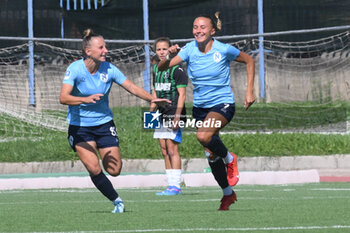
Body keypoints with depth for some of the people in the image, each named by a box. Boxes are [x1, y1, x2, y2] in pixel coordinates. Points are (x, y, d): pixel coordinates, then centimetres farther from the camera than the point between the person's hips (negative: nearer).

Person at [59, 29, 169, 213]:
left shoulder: (108, 69, -7)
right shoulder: (75, 69, -17)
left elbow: (132, 87, -5)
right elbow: (63, 97, -28)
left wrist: (152, 98, -22)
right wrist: (86, 99, -45)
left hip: (104, 123, 3)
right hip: (79, 127, -3)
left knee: (114, 170, -6)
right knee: (94, 170, -17)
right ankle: (117, 201, 4)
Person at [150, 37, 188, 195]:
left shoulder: (176, 69, -9)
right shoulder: (156, 68, 14)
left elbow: (182, 95, -12)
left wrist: (177, 116, -19)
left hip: (174, 113, -8)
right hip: (161, 114, 8)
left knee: (172, 150, -10)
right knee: (165, 151, 8)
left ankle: (176, 186, -7)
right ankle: (171, 185, 12)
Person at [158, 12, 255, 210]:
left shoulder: (224, 50, -13)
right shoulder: (190, 49, -6)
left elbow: (249, 61, 4)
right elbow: (162, 68, -14)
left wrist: (250, 91, -1)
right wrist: (171, 56, -36)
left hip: (223, 103, -5)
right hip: (200, 106, 5)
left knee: (204, 136, -33)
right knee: (211, 155, 9)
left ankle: (229, 159, -3)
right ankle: (228, 194, 29)